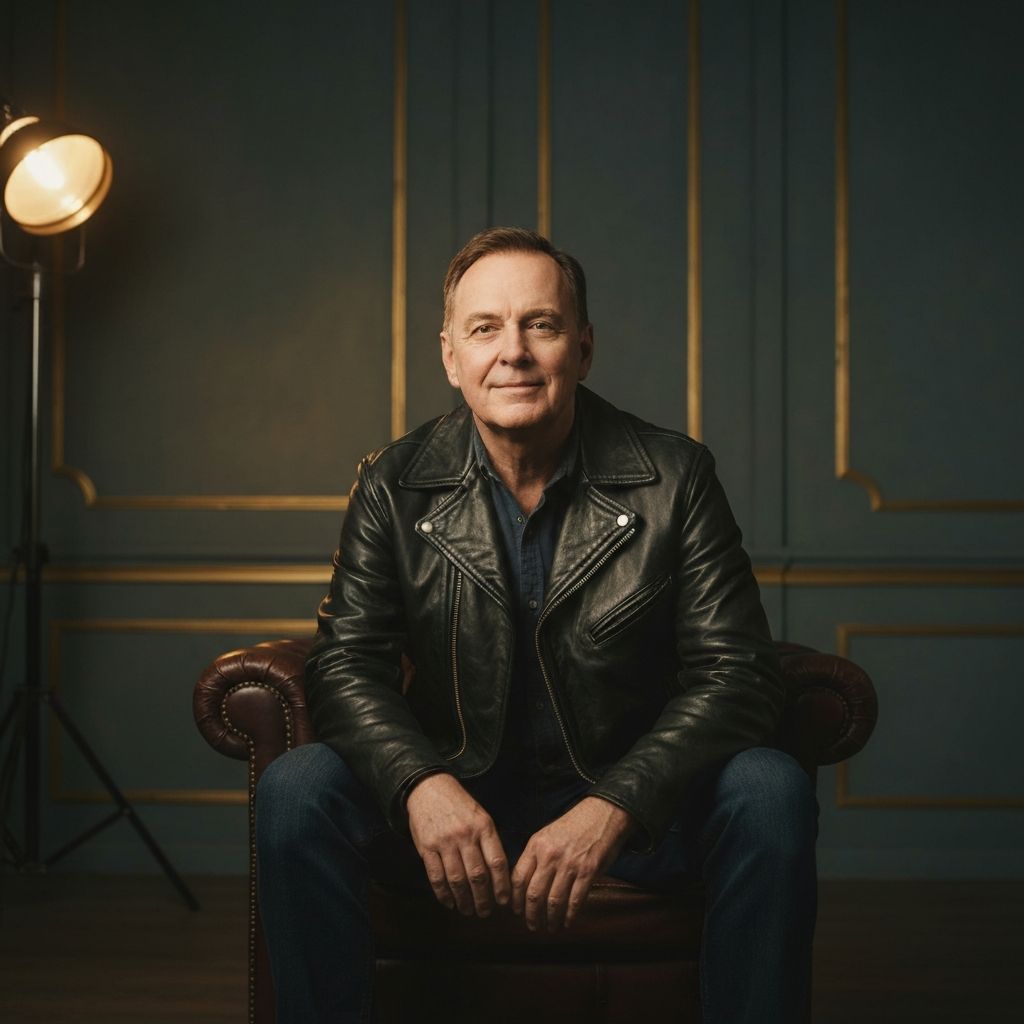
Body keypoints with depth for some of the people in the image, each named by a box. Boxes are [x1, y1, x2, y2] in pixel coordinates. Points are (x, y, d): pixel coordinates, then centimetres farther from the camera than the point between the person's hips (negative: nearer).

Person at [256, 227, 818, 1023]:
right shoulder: (395, 487, 0)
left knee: (771, 792, -29)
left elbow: (736, 671, -12)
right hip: (454, 798, 1)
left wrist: (611, 808, -28)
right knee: (295, 791, -25)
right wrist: (420, 782, -28)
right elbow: (348, 662, -5)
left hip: (633, 803, 0)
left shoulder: (674, 477, -5)